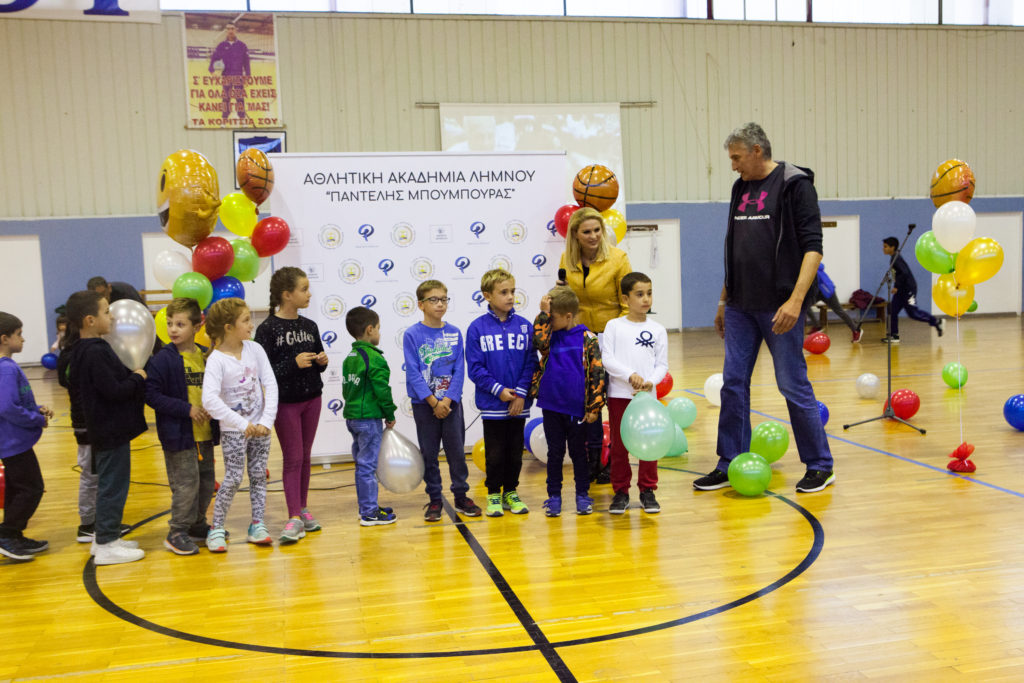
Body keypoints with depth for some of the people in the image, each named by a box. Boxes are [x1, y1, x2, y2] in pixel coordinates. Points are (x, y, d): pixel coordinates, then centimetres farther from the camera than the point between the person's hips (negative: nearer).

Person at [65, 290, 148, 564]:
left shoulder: (79, 351, 9)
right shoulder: (96, 353, -22)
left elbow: (74, 388, 16)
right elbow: (114, 391, -26)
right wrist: (138, 378, -9)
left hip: (103, 429, 10)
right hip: (112, 430, -10)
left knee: (108, 484, 19)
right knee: (113, 485, -1)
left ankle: (103, 536, 29)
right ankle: (106, 546, 7)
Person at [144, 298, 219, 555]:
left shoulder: (206, 356, 6)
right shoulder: (163, 359, -10)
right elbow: (152, 395, -15)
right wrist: (187, 409, -19)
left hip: (204, 434, 6)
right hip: (178, 434, -6)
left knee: (206, 481, 14)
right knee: (186, 483, -5)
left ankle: (197, 525, 31)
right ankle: (176, 533, 10)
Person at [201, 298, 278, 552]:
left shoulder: (255, 349, -2)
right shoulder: (216, 359, -15)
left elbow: (270, 385, -3)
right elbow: (210, 400, -26)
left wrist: (267, 421, -13)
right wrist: (243, 424, -24)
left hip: (260, 425, 4)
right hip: (233, 429, -4)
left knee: (259, 474, 7)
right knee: (233, 479, -3)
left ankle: (257, 525, 18)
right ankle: (216, 529, 10)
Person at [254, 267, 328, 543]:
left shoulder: (309, 326, 6)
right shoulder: (268, 329, -12)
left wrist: (321, 361, -6)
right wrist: (293, 364, -25)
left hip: (312, 398, 5)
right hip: (285, 401, -5)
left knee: (305, 456, 13)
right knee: (292, 458, -3)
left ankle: (303, 509, 23)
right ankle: (295, 518, 2)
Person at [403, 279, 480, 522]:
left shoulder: (454, 333, 2)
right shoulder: (412, 335, -5)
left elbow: (459, 370, -1)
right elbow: (413, 373, -9)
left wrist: (448, 400, -13)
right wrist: (434, 402, -15)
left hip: (451, 402, 2)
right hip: (424, 404, -2)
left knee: (457, 450, 7)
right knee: (429, 454, 7)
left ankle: (461, 496, 20)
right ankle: (434, 500, 18)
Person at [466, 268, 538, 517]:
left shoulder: (524, 326, 1)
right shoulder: (477, 328, -6)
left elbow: (531, 362, 0)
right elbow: (474, 368, -7)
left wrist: (521, 393, -10)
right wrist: (499, 390, -14)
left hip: (518, 403, 2)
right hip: (492, 403, -2)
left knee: (515, 452, 12)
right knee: (495, 453, 7)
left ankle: (511, 492, 27)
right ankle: (493, 495, 22)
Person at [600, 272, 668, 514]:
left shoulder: (657, 330, 6)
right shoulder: (614, 326, 1)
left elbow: (662, 364, 4)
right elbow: (607, 359, -6)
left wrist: (651, 381, -14)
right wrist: (630, 375, -17)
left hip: (647, 395, 1)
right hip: (619, 394, -1)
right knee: (619, 445, 5)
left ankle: (647, 490, 19)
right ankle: (621, 492, 17)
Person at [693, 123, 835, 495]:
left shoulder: (795, 184, -6)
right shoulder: (741, 188, 14)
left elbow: (812, 246, -13)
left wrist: (796, 299, -22)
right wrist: (724, 300, 19)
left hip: (779, 307, -7)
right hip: (741, 306, 7)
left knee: (794, 386, 0)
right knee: (733, 384, 7)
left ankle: (820, 466, 15)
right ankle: (730, 464, 17)